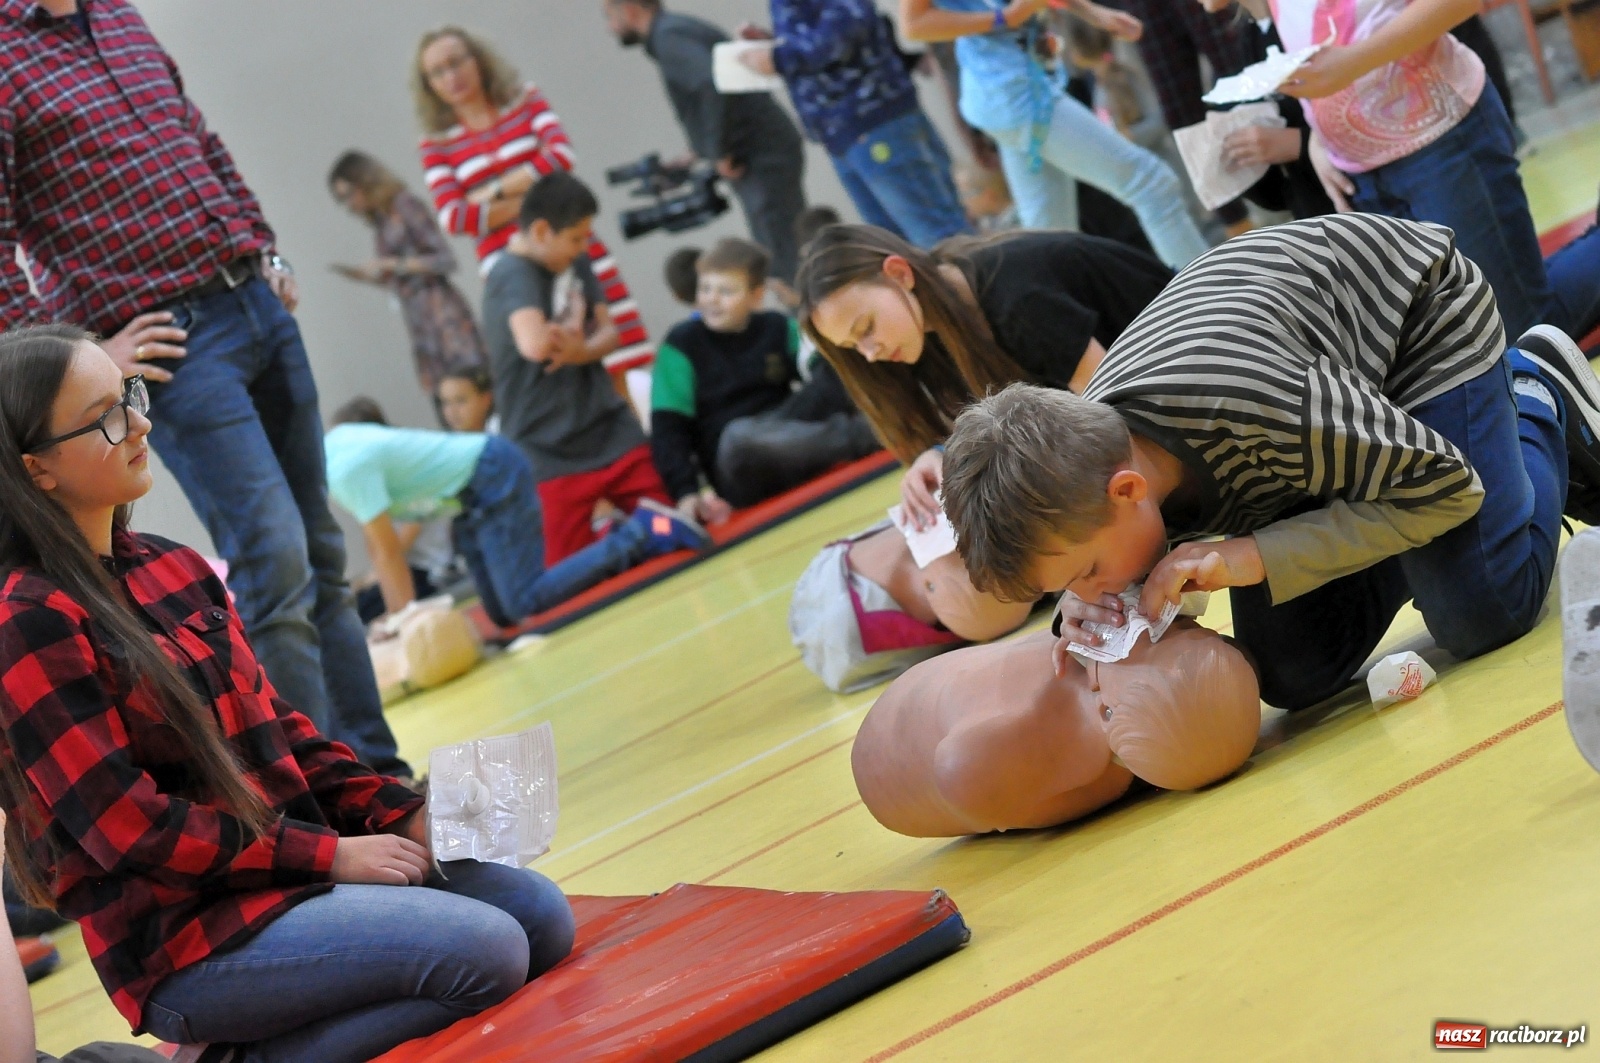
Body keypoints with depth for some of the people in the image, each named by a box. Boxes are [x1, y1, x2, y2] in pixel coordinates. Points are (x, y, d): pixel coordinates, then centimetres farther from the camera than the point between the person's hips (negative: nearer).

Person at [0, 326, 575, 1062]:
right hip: (187, 938, -9)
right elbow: (128, 827, -18)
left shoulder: (170, 568, 11)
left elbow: (276, 726, 16)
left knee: (540, 916, -1)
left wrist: (400, 813, 1)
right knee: (485, 952, -20)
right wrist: (329, 854, -16)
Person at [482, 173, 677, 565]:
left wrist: (582, 349, -19)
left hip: (611, 430, 6)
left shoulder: (576, 265, 9)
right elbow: (535, 345, -32)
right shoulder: (511, 274, -16)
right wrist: (575, 327, -10)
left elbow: (609, 333, 5)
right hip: (549, 454, -6)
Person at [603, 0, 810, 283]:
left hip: (763, 157, -10)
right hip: (765, 154, 10)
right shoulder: (676, 30, 17)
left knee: (787, 264, -11)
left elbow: (713, 84, -29)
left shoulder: (669, 37, -13)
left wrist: (719, 152, -20)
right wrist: (700, 154, 20)